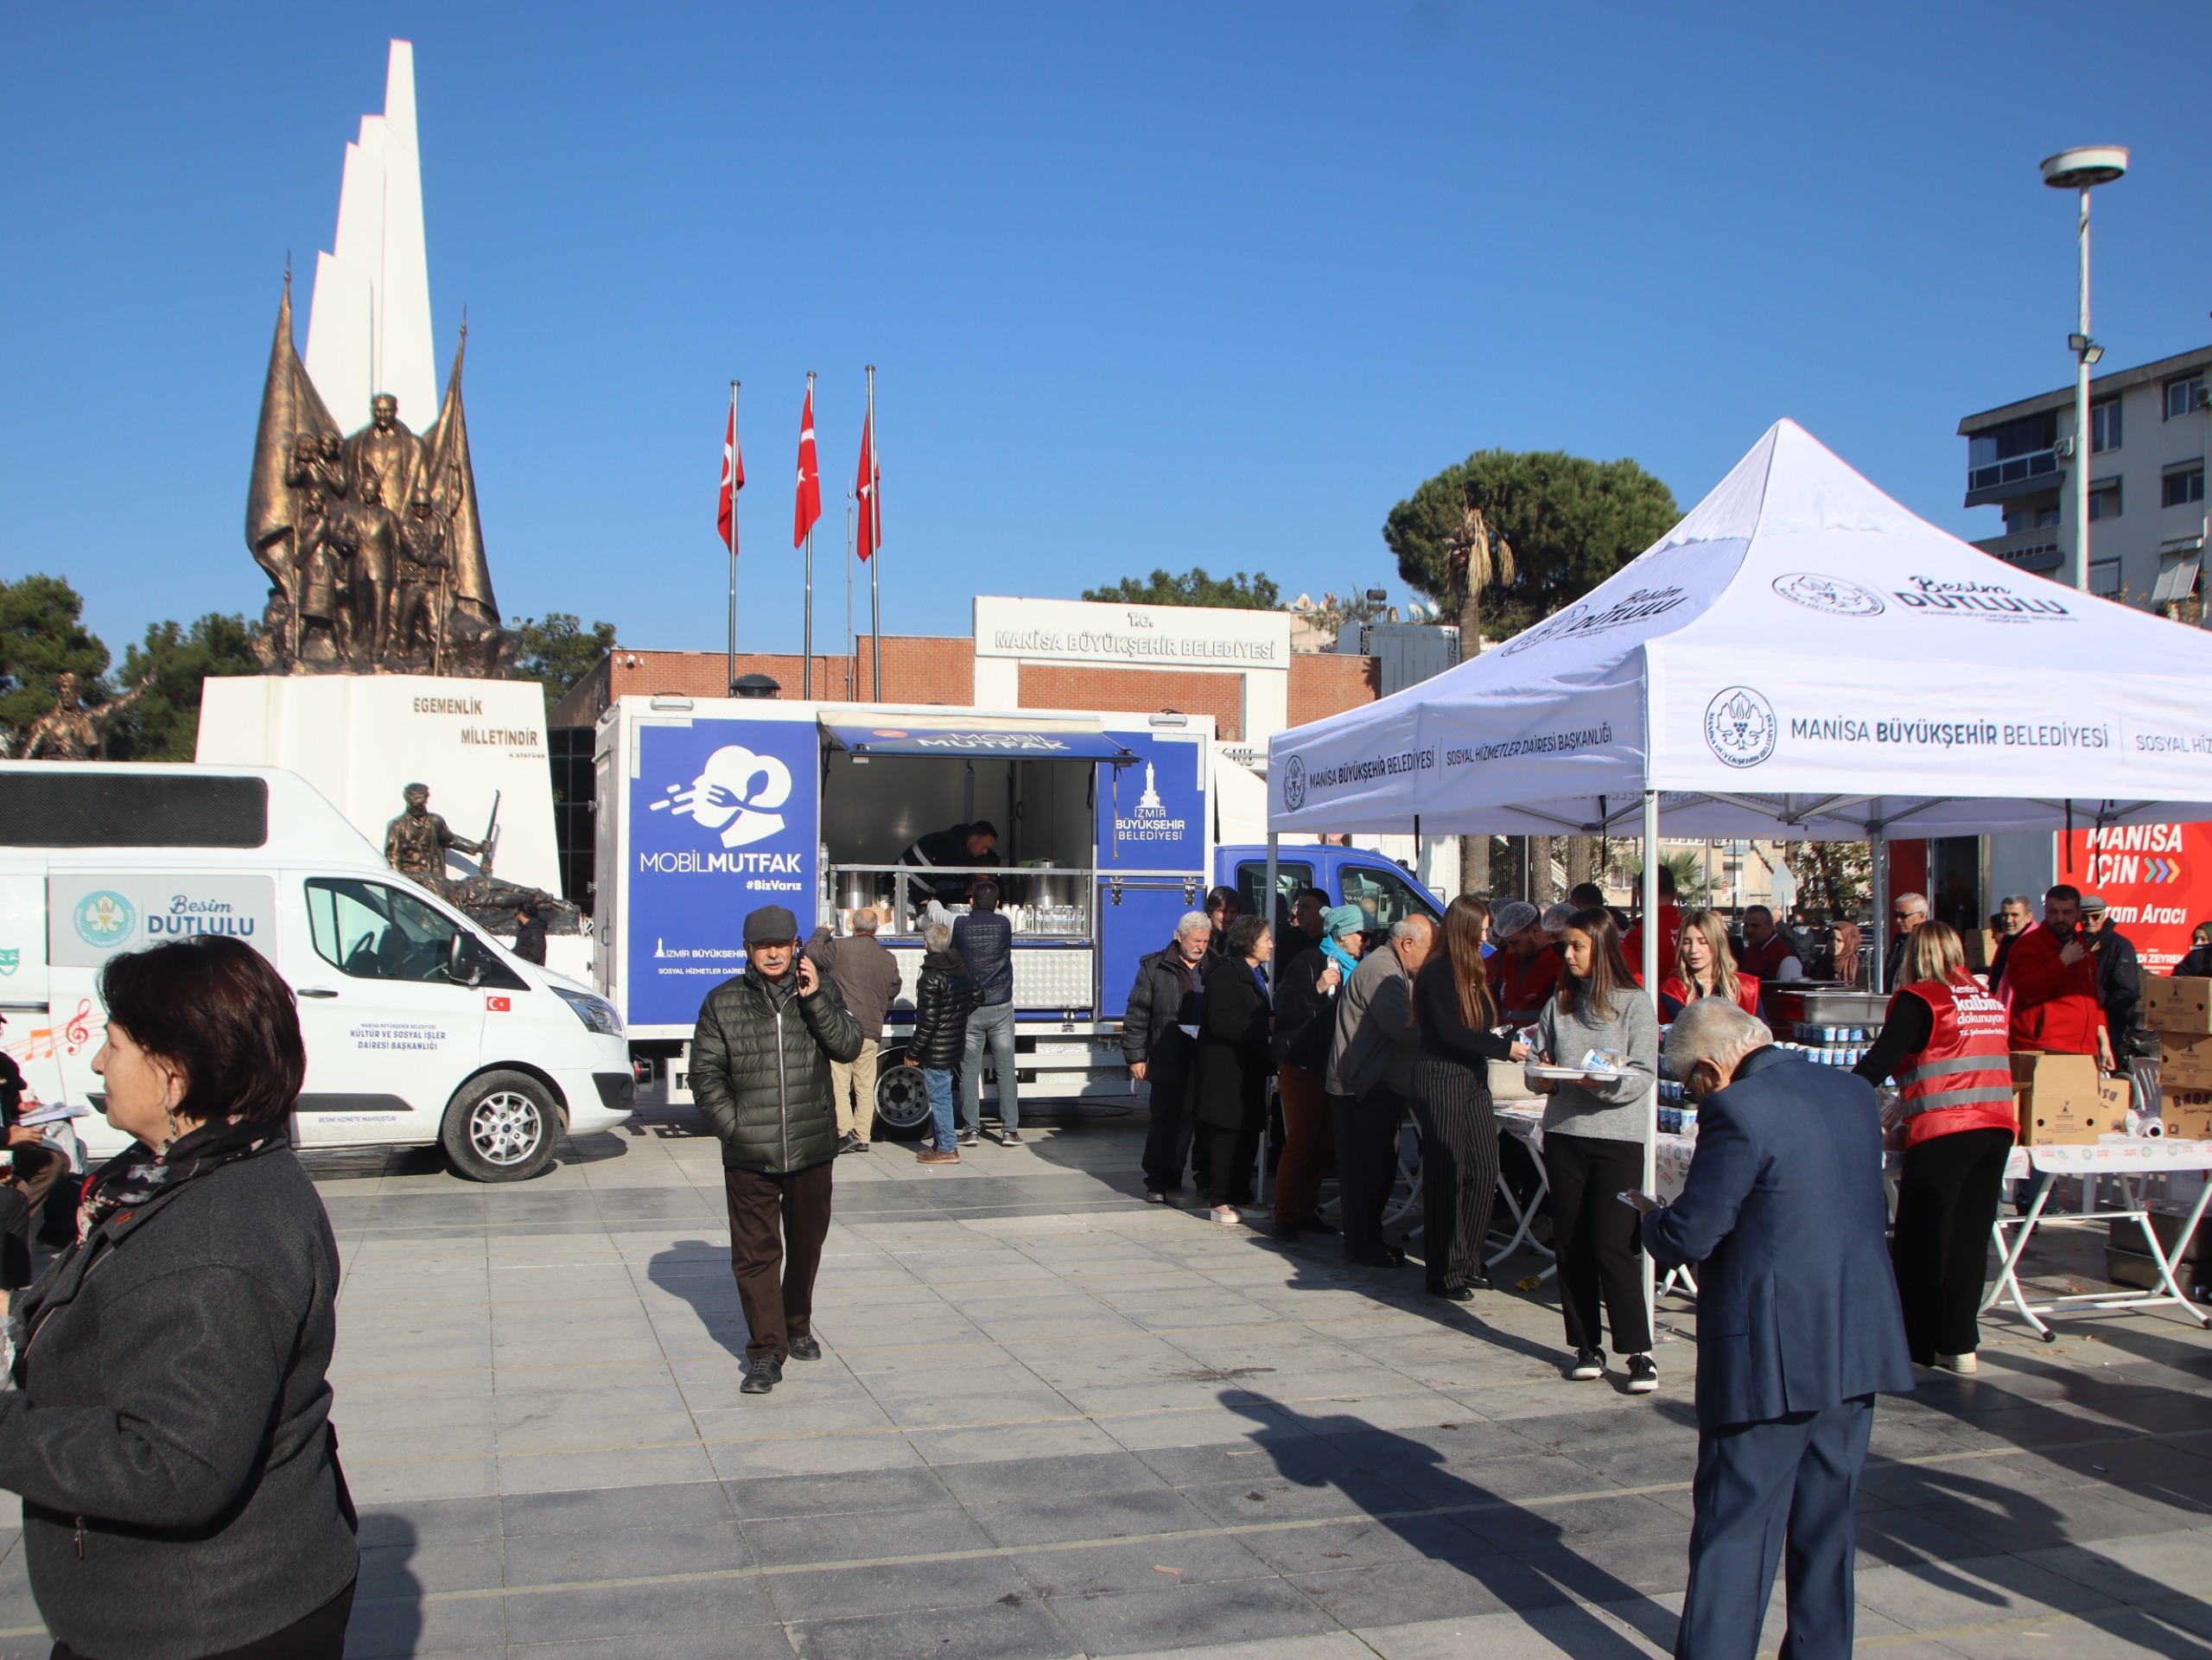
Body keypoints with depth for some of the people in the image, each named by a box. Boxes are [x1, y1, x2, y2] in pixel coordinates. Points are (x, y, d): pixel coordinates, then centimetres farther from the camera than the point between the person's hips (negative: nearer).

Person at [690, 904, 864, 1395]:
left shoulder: (821, 991, 4)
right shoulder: (723, 1002, 0)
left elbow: (848, 1046, -8)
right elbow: (706, 1073, 1)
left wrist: (814, 999, -17)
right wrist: (731, 1127, -7)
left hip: (812, 1148, 2)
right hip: (749, 1155, -2)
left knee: (806, 1247, 16)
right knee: (755, 1253, -2)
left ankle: (797, 1328, 36)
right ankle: (765, 1352, 4)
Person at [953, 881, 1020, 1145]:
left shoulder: (961, 925, -5)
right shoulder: (1003, 923, -2)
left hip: (969, 1010, 0)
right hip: (1001, 1008, 1)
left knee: (969, 1071, 5)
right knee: (1006, 1070, 4)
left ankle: (971, 1130, 4)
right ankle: (1010, 1130, 3)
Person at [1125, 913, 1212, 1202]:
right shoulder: (1154, 967, 3)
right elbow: (1137, 1015, 2)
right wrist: (1135, 1057, -2)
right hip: (1168, 1064, -3)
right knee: (1167, 1124, 0)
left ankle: (1207, 1179, 18)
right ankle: (1160, 1184, 7)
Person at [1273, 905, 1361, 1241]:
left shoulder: (1355, 968, 15)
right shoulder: (1308, 962, -8)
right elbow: (1283, 1009, -16)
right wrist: (1317, 989, -26)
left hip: (1335, 1066, 7)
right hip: (1302, 1066, -7)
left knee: (1325, 1142, 7)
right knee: (1301, 1141, -8)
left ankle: (1305, 1210, 16)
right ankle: (1285, 1216, -1)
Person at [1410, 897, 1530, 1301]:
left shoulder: (1472, 971, 16)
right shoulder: (1437, 971, -11)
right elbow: (1448, 1032, -19)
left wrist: (1513, 1041, 4)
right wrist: (1504, 1048, -15)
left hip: (1472, 1079, 8)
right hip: (1441, 1080, -8)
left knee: (1484, 1170, 5)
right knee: (1446, 1176, -4)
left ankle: (1468, 1261, 17)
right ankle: (1444, 1272, 4)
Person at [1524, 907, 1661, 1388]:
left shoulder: (1635, 1004, 0)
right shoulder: (1559, 1004, 14)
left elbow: (1642, 1076, -8)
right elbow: (1539, 1061, 12)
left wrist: (1606, 1082, -26)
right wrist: (1540, 1079, -9)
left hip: (1617, 1136, -4)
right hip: (1564, 1133, 5)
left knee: (1612, 1247, -10)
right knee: (1571, 1245, 5)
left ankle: (1639, 1351, -1)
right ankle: (1587, 1346, 15)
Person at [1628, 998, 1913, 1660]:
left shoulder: (1737, 1113, -17)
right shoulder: (1854, 1093, 8)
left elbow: (1688, 1237, -16)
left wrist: (1649, 1215, 5)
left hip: (1773, 1357, -7)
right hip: (1859, 1348, 7)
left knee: (1734, 1524, 2)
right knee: (1828, 1520, 16)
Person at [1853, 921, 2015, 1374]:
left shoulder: (1918, 999, -4)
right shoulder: (1988, 998, 15)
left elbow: (1880, 1061, -7)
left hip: (1944, 1132, -6)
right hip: (1998, 1126, 6)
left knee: (1920, 1239, 3)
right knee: (1970, 1236, 10)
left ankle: (1918, 1344, 7)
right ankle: (1959, 1345, 13)